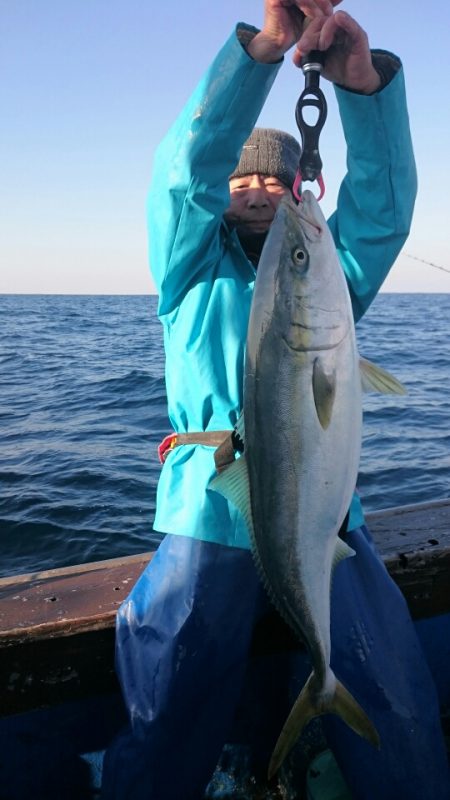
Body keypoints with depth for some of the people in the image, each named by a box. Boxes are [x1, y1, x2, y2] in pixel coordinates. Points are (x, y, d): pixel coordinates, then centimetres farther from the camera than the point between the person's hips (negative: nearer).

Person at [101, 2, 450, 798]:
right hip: (208, 524, -1)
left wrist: (364, 81, -22)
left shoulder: (330, 269, 12)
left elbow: (383, 198, -5)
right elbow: (186, 167, -10)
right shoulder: (193, 267, 8)